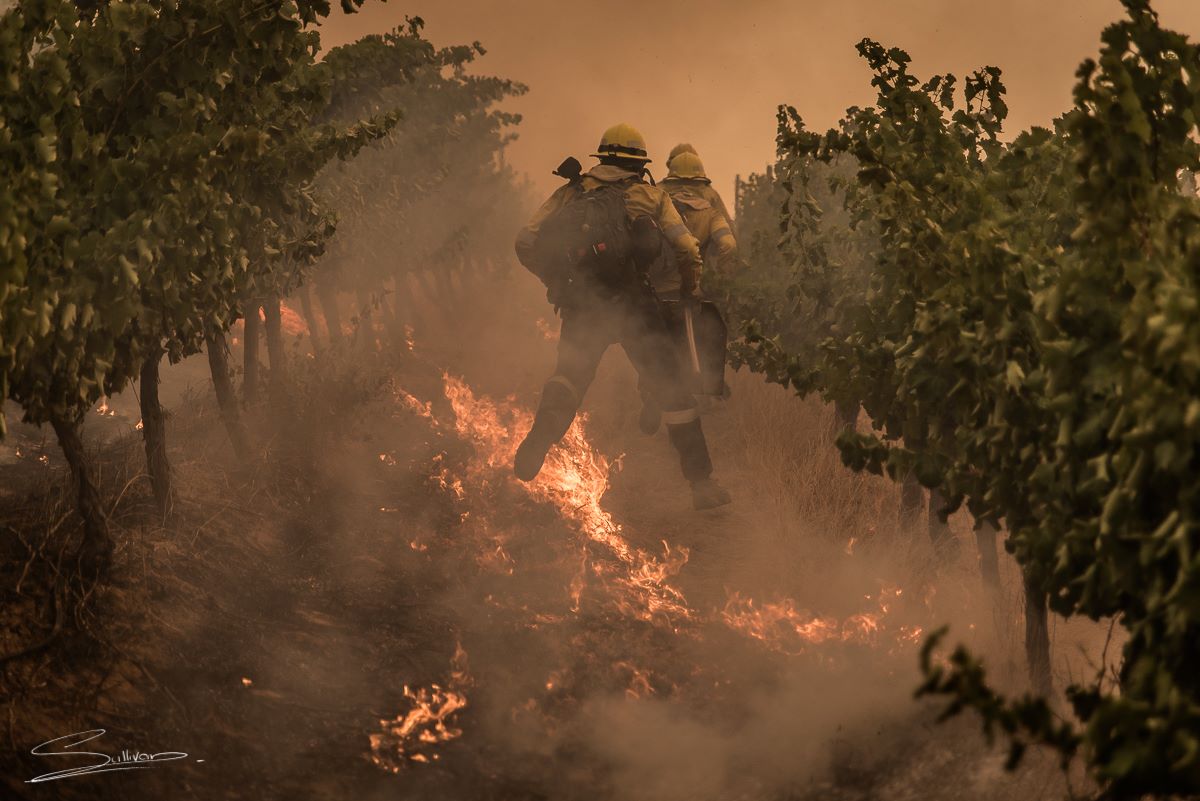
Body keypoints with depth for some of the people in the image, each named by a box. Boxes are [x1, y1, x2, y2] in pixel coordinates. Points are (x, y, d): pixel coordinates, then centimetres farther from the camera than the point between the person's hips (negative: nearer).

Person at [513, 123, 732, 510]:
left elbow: (526, 243, 13)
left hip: (580, 303, 1)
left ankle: (545, 427, -12)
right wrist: (689, 290, 30)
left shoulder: (572, 191, 19)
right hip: (629, 298, -1)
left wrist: (555, 280, 27)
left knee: (571, 371, 20)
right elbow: (688, 251, 11)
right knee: (670, 386, 8)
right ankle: (702, 482, 8)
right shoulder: (651, 195, 16)